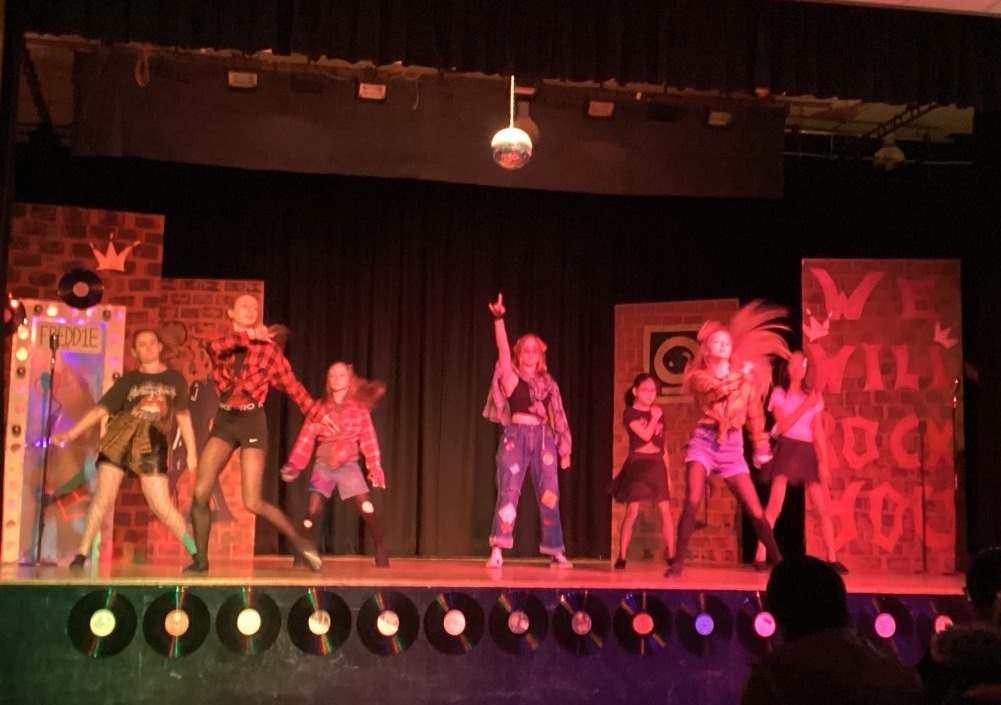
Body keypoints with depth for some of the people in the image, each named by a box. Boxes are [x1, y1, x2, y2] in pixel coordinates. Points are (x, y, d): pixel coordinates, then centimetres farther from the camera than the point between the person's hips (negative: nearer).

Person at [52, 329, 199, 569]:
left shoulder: (175, 379, 9)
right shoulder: (127, 380, 7)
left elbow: (183, 416, 14)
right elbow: (100, 410, 4)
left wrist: (191, 452, 11)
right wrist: (69, 435, -5)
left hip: (152, 447, -1)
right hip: (118, 441, 1)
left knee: (162, 506, -8)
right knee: (103, 496, -8)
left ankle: (196, 553, 2)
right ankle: (82, 554, 3)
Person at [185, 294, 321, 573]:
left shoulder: (267, 348, 0)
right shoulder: (222, 343, 9)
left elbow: (293, 386, 1)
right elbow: (214, 347, -18)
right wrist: (247, 336, -20)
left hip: (252, 422, -4)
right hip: (224, 421, 4)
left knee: (253, 503, -10)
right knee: (199, 493, -7)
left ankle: (299, 542, 8)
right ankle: (200, 559, 6)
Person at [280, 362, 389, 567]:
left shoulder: (360, 408, 3)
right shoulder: (320, 408, 5)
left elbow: (368, 439, 0)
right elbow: (307, 437, 1)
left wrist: (375, 467, -9)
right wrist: (294, 464, -7)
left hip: (348, 464, -1)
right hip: (323, 464, 1)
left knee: (367, 509, -11)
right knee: (314, 511, -10)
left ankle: (380, 551, 2)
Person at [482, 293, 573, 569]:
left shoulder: (547, 382, 15)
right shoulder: (511, 376, 5)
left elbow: (556, 418, 15)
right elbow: (503, 349, -11)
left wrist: (564, 448, 11)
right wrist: (498, 318, -25)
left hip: (543, 438, 4)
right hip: (516, 435, -3)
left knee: (549, 496, 4)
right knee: (508, 492, -9)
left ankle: (556, 552, 12)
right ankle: (497, 551, -10)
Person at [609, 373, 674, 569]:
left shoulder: (658, 413, 14)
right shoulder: (630, 413, -2)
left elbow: (663, 447, 16)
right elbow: (645, 435, -17)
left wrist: (668, 473, 13)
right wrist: (654, 417, -3)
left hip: (656, 464, 5)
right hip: (638, 464, -4)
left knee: (665, 510, -3)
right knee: (632, 511, -8)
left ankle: (670, 554, 3)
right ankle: (621, 556, -3)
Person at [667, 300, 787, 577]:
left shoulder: (745, 378, 12)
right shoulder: (698, 375, 4)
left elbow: (755, 414, 18)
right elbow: (719, 389, -17)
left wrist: (761, 448, 18)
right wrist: (740, 375, -6)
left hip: (732, 445, 2)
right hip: (703, 440, -2)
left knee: (755, 511, -2)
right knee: (692, 502, -19)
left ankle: (778, 561, 11)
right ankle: (678, 561, -11)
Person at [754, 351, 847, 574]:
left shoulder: (813, 397, 15)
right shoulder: (779, 394, 5)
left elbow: (818, 433, 9)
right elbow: (782, 426, -7)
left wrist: (823, 463, 1)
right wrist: (804, 407, -11)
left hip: (808, 452, 4)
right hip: (786, 450, -4)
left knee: (823, 508, -1)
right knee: (774, 506, -14)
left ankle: (832, 559, 5)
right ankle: (760, 557, -13)